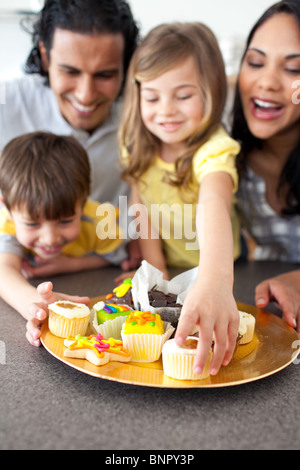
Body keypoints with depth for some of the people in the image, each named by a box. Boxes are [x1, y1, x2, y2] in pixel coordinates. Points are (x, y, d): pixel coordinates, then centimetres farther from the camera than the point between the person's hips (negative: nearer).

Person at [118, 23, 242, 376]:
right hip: (167, 272, 4)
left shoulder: (214, 148, -26)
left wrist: (215, 281, -63)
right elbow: (142, 207, -3)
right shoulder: (137, 144, -6)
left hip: (215, 277, -4)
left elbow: (213, 204, -46)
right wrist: (154, 268, -15)